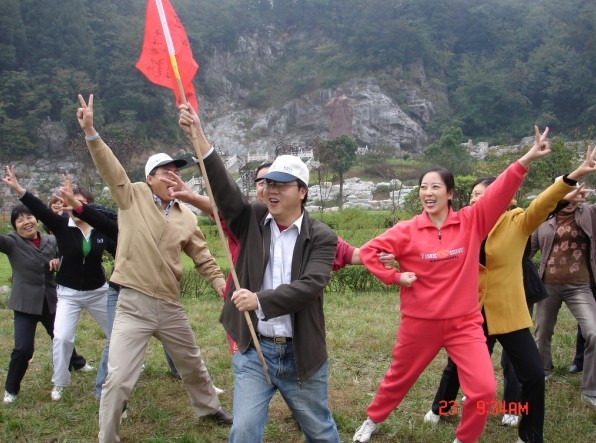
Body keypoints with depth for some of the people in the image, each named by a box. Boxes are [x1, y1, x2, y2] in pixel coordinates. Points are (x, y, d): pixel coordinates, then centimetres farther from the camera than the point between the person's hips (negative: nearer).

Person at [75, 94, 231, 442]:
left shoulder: (186, 217, 5)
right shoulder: (133, 197, -2)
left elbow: (204, 259, 10)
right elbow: (112, 169, -16)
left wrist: (223, 286, 1)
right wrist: (90, 131, -28)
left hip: (171, 307, 4)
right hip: (133, 306, -4)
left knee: (192, 365, 23)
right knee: (119, 379, -7)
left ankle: (209, 407, 49)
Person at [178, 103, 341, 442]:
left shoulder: (321, 237, -7)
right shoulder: (252, 220, -1)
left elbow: (309, 286, -21)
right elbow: (223, 187, -18)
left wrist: (261, 300, -32)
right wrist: (199, 136, -29)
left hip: (300, 353, -1)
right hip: (254, 350, 1)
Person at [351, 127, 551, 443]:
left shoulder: (471, 222, -7)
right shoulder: (407, 231, -9)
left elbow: (499, 193, -19)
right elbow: (368, 251, -4)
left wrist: (526, 160, -30)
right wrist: (394, 276, -11)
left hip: (464, 322, 0)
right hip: (420, 322, 0)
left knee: (484, 389, -9)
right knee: (399, 378, 19)